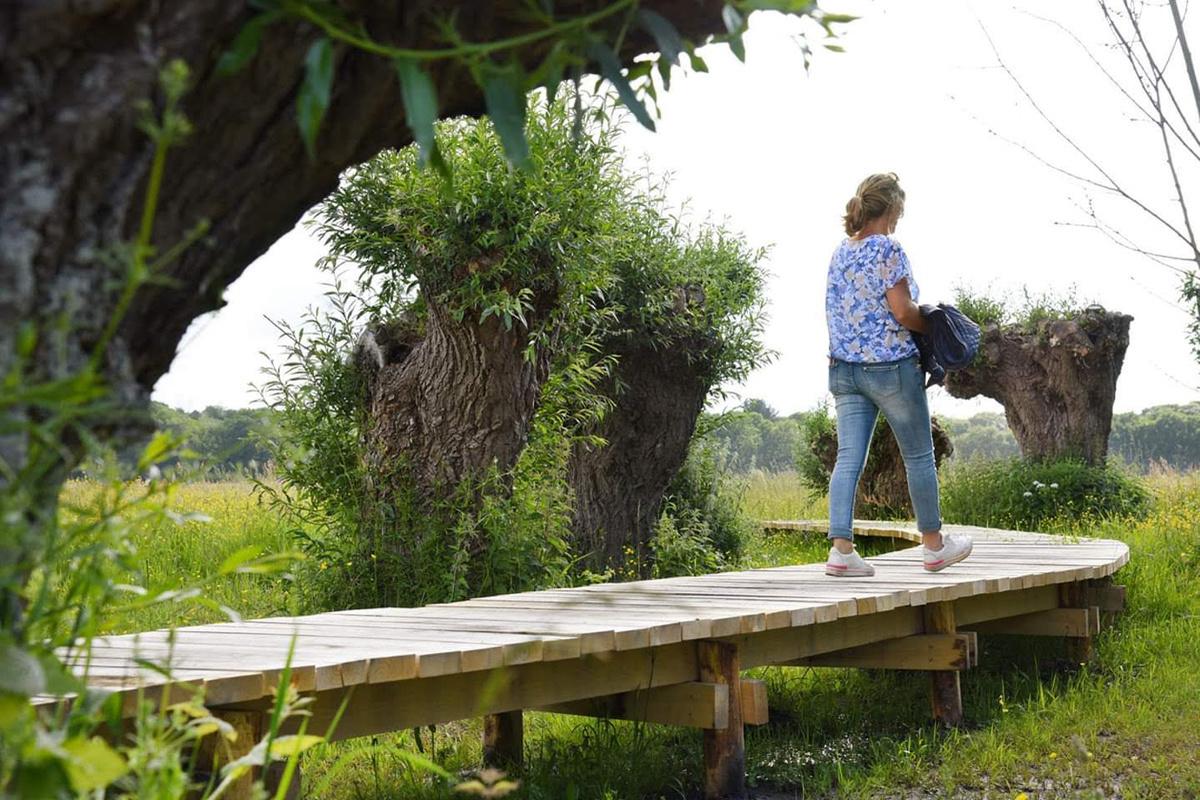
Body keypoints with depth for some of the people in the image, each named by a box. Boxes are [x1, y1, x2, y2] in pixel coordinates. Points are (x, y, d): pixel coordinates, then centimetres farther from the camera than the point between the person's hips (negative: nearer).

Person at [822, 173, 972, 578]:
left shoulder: (841, 251, 9)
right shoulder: (888, 250, -12)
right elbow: (903, 312, -16)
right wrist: (930, 327, 0)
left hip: (844, 368, 6)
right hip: (891, 366, -6)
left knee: (848, 458, 2)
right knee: (919, 455, 9)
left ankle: (841, 548, -7)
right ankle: (934, 545, 21)